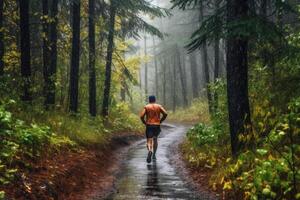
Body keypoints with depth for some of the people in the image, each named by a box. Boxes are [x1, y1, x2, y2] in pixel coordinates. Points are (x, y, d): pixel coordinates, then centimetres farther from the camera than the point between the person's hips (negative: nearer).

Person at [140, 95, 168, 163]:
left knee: (149, 140, -5)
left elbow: (142, 116, -8)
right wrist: (160, 121, 5)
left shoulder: (146, 107, 2)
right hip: (157, 125, 2)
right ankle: (154, 155, 21)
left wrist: (144, 123, 5)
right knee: (155, 140, 20)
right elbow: (165, 114, -5)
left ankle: (150, 151, -36)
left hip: (149, 125, -2)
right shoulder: (159, 106, 6)